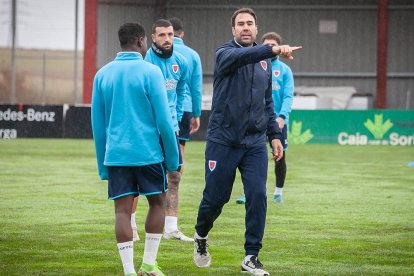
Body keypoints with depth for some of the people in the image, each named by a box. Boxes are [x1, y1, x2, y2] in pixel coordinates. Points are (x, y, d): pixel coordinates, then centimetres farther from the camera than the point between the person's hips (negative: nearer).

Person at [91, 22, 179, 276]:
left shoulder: (103, 74, 7)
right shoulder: (150, 72, -6)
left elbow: (98, 123, 10)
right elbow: (164, 119, -7)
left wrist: (103, 165, 17)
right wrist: (173, 159, 1)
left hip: (115, 153, 3)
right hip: (148, 153, -3)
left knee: (122, 210, 3)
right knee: (157, 203, 14)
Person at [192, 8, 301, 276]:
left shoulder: (264, 62, 13)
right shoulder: (225, 53, -5)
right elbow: (240, 56, -30)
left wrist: (275, 135, 12)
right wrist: (274, 50, -43)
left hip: (255, 143, 4)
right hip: (223, 141, -4)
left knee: (258, 197, -6)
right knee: (215, 197, 4)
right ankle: (201, 237, 33)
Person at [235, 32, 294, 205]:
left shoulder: (285, 70, 2)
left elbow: (288, 96, -6)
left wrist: (282, 116, -20)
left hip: (278, 121, 0)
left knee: (280, 157, 8)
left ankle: (278, 192, 21)